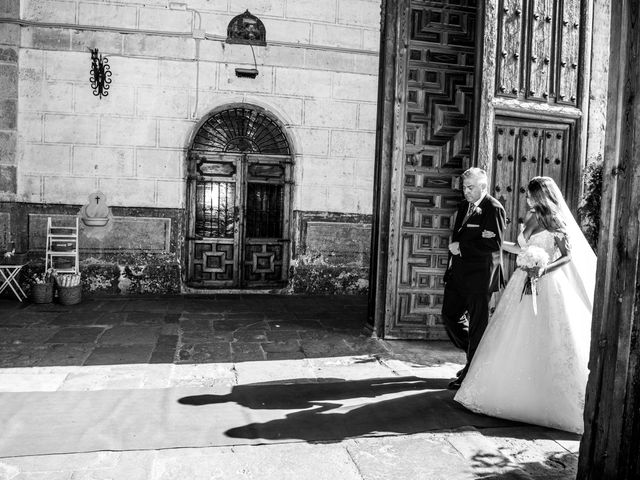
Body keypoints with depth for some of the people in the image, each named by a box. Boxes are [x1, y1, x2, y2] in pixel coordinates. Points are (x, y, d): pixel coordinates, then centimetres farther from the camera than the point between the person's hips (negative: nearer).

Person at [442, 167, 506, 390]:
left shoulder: (493, 209, -12)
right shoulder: (464, 207, 14)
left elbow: (494, 243, -20)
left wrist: (461, 247, -17)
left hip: (480, 275, -8)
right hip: (459, 273, 9)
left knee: (477, 325, 3)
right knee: (450, 315, 13)